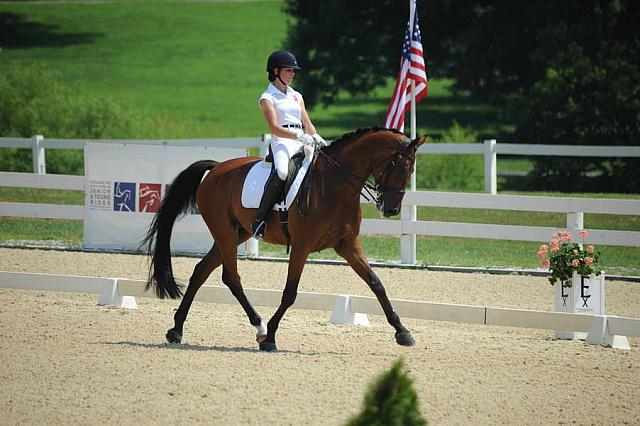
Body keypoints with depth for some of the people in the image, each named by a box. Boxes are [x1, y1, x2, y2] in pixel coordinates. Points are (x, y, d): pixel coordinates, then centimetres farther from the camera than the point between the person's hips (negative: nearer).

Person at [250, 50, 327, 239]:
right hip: (282, 143, -7)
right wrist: (298, 136, -23)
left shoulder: (296, 96, 24)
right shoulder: (268, 98, 3)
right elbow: (274, 128, -9)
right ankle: (260, 218, -32)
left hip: (301, 143, 7)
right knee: (282, 171, -38)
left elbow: (307, 123, 19)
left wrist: (315, 137, -3)